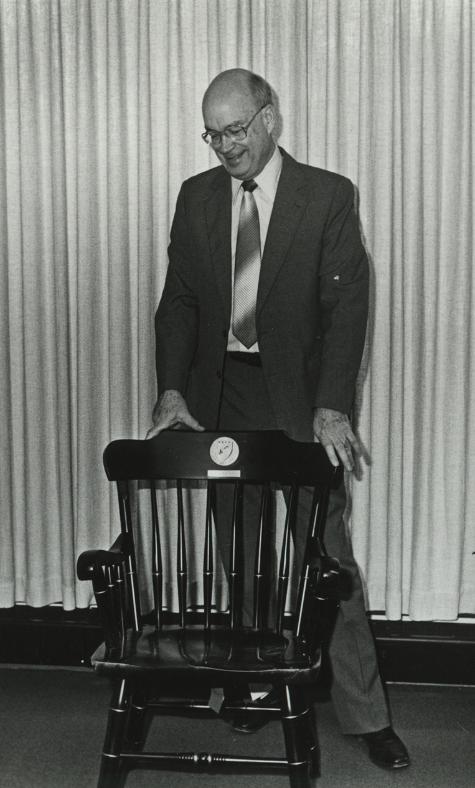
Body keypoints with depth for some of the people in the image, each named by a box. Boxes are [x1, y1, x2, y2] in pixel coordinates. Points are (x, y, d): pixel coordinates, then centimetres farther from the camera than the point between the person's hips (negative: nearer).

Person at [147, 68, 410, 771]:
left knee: (326, 558, -1)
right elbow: (178, 300, 6)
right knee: (236, 555, 11)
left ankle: (365, 714, 10)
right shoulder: (196, 197, 8)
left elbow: (346, 303, -9)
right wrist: (172, 391, -7)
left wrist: (332, 407, -20)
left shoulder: (328, 196, -3)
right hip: (220, 399, 4)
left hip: (298, 402, -3)